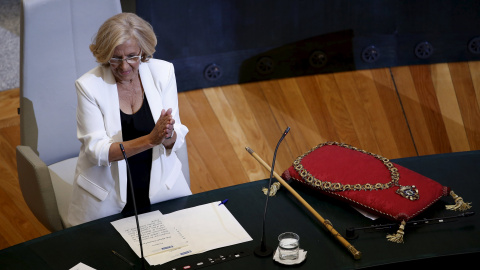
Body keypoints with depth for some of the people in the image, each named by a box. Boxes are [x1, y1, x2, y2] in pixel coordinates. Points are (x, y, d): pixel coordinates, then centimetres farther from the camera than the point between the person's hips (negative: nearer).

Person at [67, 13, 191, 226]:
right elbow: (96, 150, -16)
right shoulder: (89, 85, -11)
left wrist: (168, 136, -28)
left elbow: (177, 140, -4)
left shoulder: (163, 72, -4)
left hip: (161, 183, 3)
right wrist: (150, 140, -29)